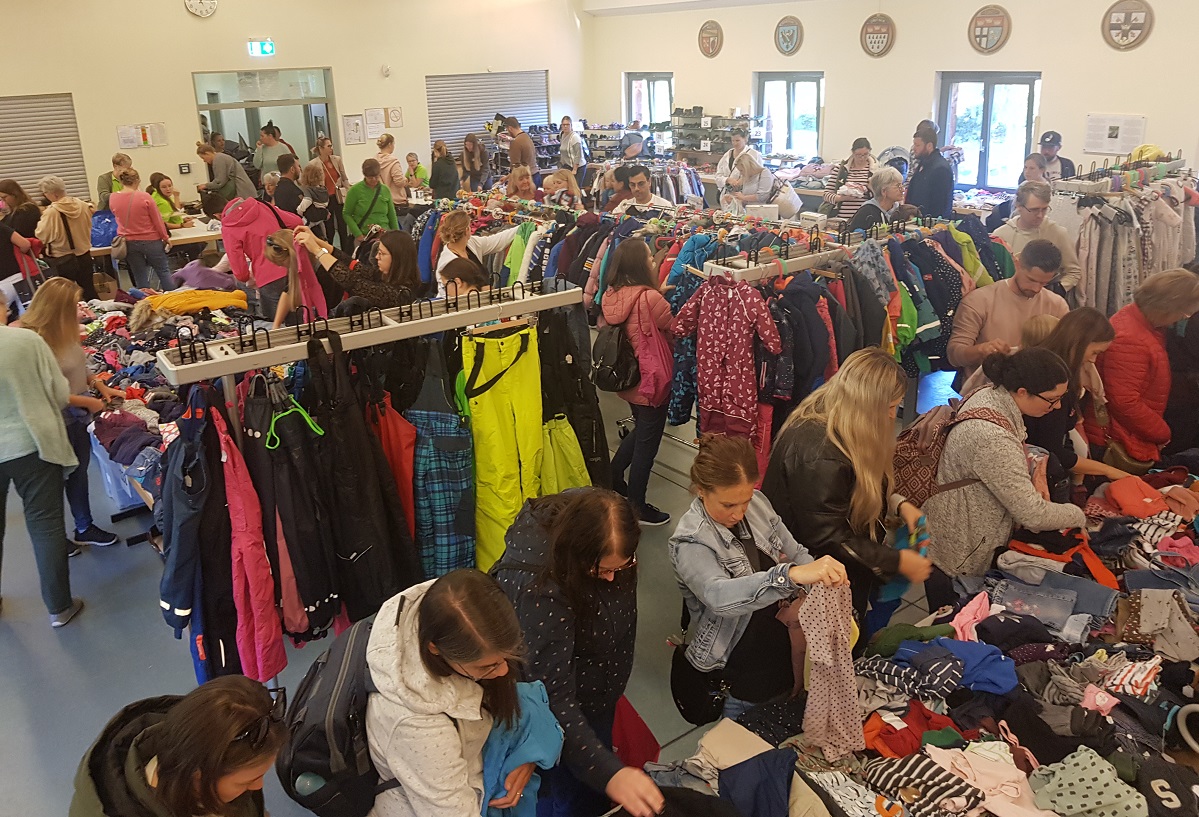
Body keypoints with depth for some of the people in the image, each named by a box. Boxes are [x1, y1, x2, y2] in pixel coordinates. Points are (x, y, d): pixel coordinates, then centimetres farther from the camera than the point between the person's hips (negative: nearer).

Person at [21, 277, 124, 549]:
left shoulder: (64, 331, -1)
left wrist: (101, 386, 2)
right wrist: (87, 401, -18)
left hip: (77, 417, 8)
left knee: (79, 473, 21)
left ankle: (84, 528, 38)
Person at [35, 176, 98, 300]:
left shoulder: (51, 212, -19)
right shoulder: (83, 206, -5)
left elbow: (41, 235, -11)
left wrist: (40, 224, 7)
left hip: (62, 261, -5)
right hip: (84, 256, 5)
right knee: (88, 290, 14)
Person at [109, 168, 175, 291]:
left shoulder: (113, 198, -5)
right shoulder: (145, 197, -16)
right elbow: (157, 219, -8)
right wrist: (166, 237, 3)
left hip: (128, 242, 3)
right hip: (150, 240, -3)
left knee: (140, 277, 9)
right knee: (164, 272, 10)